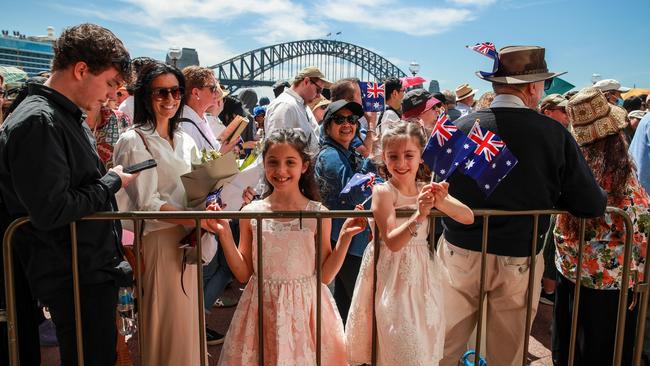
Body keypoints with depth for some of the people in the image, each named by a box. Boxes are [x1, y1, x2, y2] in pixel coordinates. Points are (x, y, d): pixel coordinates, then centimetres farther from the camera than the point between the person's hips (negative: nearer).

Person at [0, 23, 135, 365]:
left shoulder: (66, 115, 11)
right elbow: (51, 211, -26)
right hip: (76, 278, -9)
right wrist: (112, 181, -15)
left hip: (94, 268, 9)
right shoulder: (37, 122, -20)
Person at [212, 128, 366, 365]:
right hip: (262, 308, 1)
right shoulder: (251, 213, -3)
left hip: (304, 308, -1)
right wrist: (225, 235, -9)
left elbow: (325, 275, -4)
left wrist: (345, 238, -14)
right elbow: (244, 274, 1)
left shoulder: (318, 214, -7)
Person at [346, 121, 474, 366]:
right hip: (392, 276, -5)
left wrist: (441, 202, -24)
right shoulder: (383, 191, -13)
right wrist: (419, 216, -32)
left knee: (425, 344, 16)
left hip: (421, 274, 5)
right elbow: (392, 242, -20)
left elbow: (468, 217, -7)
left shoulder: (428, 190, 1)